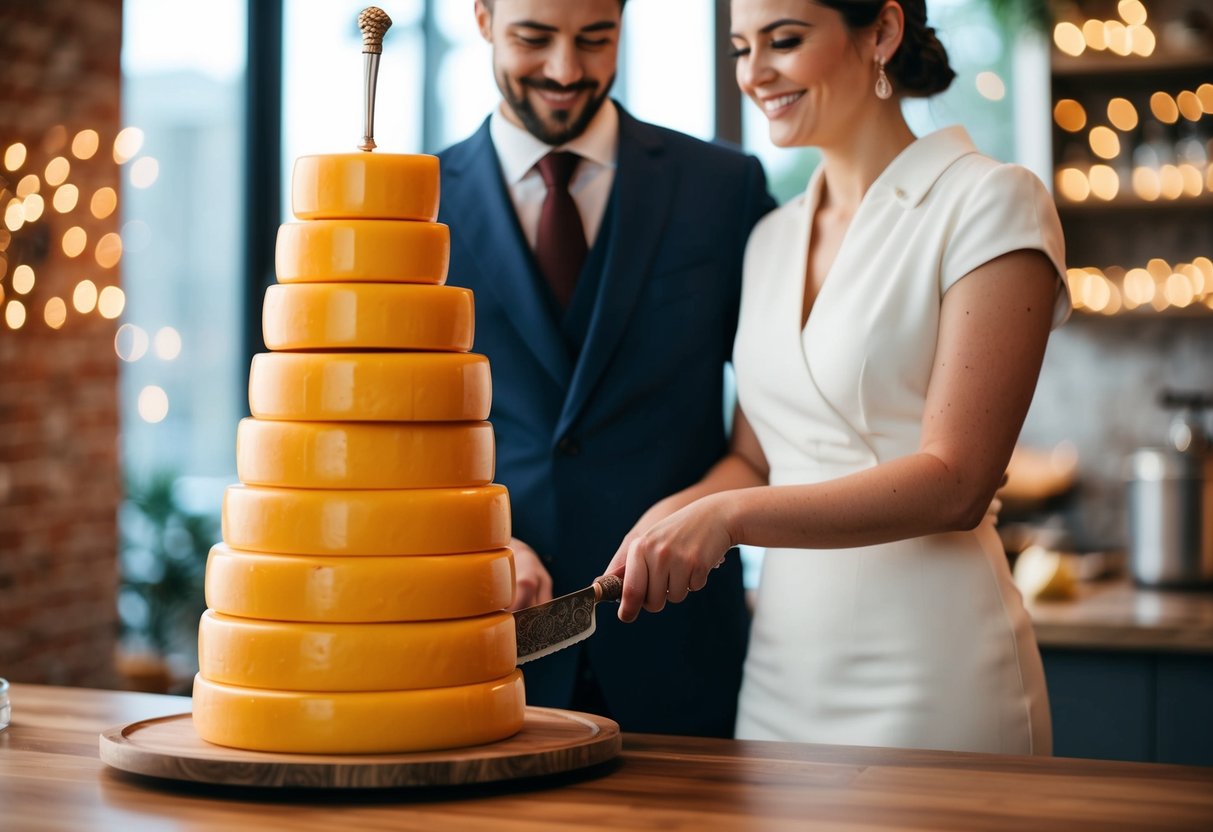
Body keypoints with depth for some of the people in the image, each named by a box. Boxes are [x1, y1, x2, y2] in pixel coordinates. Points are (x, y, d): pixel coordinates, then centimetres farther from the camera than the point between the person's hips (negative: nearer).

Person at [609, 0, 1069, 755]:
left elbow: (955, 483, -16)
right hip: (782, 668, 6)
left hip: (928, 680, -6)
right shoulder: (772, 240, 13)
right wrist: (678, 514, -7)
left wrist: (730, 513, -23)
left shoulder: (989, 203, -8)